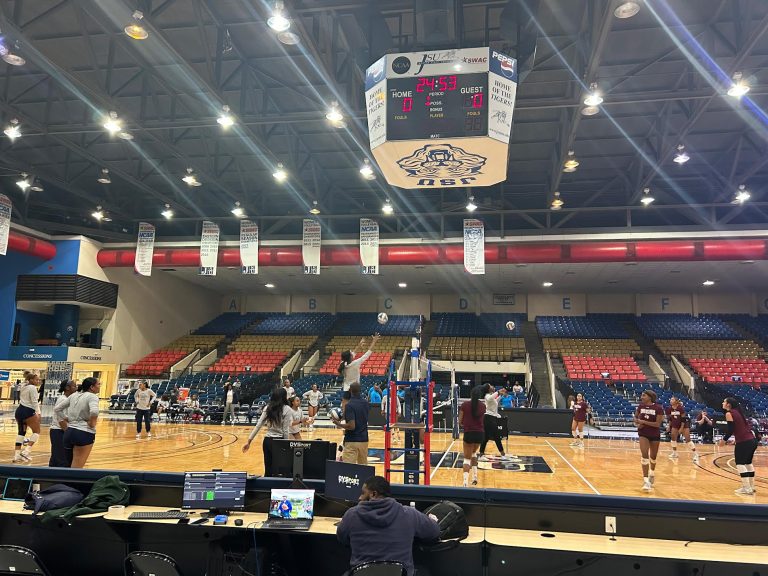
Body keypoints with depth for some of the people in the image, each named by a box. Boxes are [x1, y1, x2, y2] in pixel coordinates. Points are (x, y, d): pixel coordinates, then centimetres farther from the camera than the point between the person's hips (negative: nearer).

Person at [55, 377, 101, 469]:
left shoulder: (74, 395, 12)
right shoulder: (92, 396, -10)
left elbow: (57, 409, 16)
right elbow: (94, 412, -30)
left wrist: (66, 428, 18)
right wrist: (92, 424, -11)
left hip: (69, 431, 8)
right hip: (84, 433, -8)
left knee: (73, 465, 20)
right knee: (77, 467, -3)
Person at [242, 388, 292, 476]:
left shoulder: (268, 408, 6)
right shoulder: (286, 409, -8)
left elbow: (258, 425, 3)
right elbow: (285, 430, -11)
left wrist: (249, 441, 6)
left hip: (267, 441, 5)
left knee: (268, 471, 12)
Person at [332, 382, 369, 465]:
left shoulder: (349, 405, -15)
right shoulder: (365, 403, 5)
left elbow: (351, 426, -23)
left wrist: (337, 423, -10)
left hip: (352, 441, -6)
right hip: (364, 439, 6)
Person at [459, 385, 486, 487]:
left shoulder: (465, 405, -7)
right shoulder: (483, 406, 0)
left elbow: (460, 422, -4)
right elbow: (481, 419, 7)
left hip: (468, 433, -3)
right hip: (479, 433, 3)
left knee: (467, 458, 4)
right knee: (474, 453, 28)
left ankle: (465, 481, -12)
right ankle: (474, 477, 24)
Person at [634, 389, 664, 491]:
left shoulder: (658, 408, -16)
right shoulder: (640, 406, -5)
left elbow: (658, 424, -20)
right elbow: (636, 417, 12)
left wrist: (643, 422, -25)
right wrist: (637, 423, -9)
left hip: (655, 435, -1)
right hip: (643, 434, 1)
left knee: (653, 456, 17)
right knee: (644, 454, -16)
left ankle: (652, 473, 46)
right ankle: (646, 480, -15)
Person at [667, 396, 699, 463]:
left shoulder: (681, 408, -23)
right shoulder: (670, 409, -8)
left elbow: (683, 418, -20)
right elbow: (670, 418, 5)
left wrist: (681, 428, -21)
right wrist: (669, 426, 6)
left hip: (684, 423, -6)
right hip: (675, 424, 6)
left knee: (688, 439, -12)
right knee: (673, 437, 3)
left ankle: (696, 455, -7)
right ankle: (674, 453, 17)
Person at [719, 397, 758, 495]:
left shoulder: (729, 414, -7)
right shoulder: (739, 412, 16)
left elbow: (731, 430, -11)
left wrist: (724, 440, 3)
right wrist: (736, 440, 23)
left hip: (744, 442, -8)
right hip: (753, 440, 8)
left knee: (740, 464, 0)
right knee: (748, 463, 21)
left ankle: (747, 489, -3)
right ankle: (751, 487, 30)